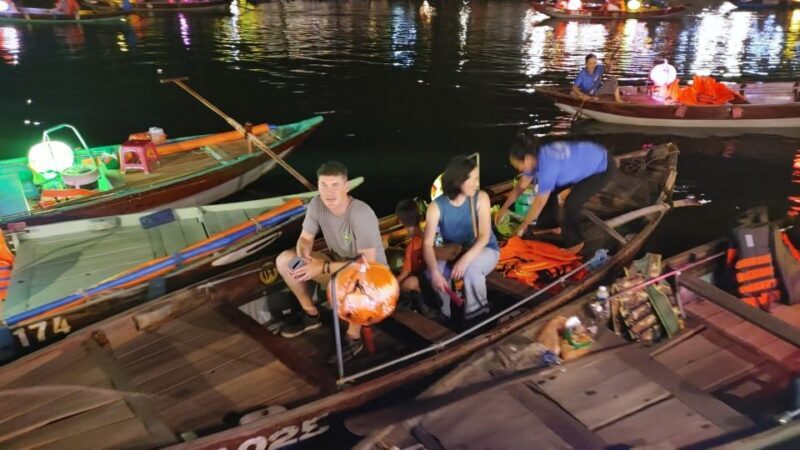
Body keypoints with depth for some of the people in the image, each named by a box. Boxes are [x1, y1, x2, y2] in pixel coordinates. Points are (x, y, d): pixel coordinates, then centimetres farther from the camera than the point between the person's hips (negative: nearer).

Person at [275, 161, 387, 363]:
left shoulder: (361, 214, -32)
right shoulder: (317, 204, -14)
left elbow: (367, 263, -31)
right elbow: (305, 239, -1)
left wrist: (323, 268, -31)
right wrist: (304, 256, -26)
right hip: (338, 261, 7)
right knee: (285, 260, -4)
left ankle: (353, 337, -12)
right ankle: (311, 314, 13)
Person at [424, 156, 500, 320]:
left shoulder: (481, 199, -18)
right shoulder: (436, 207, -18)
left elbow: (484, 236, -23)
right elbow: (428, 244, -24)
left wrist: (466, 259, -40)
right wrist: (435, 272, -41)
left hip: (485, 250, -1)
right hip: (453, 253, 2)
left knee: (471, 268, -36)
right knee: (433, 273, -29)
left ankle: (477, 313, -8)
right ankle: (447, 317, -3)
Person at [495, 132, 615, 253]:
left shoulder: (548, 166, -34)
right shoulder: (536, 157, -8)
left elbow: (540, 202, -25)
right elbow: (521, 186, 5)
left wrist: (524, 225, -13)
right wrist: (504, 208, 7)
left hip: (602, 168, -9)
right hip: (583, 162, 9)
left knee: (571, 203, -17)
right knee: (548, 192, 7)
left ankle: (574, 242, 4)